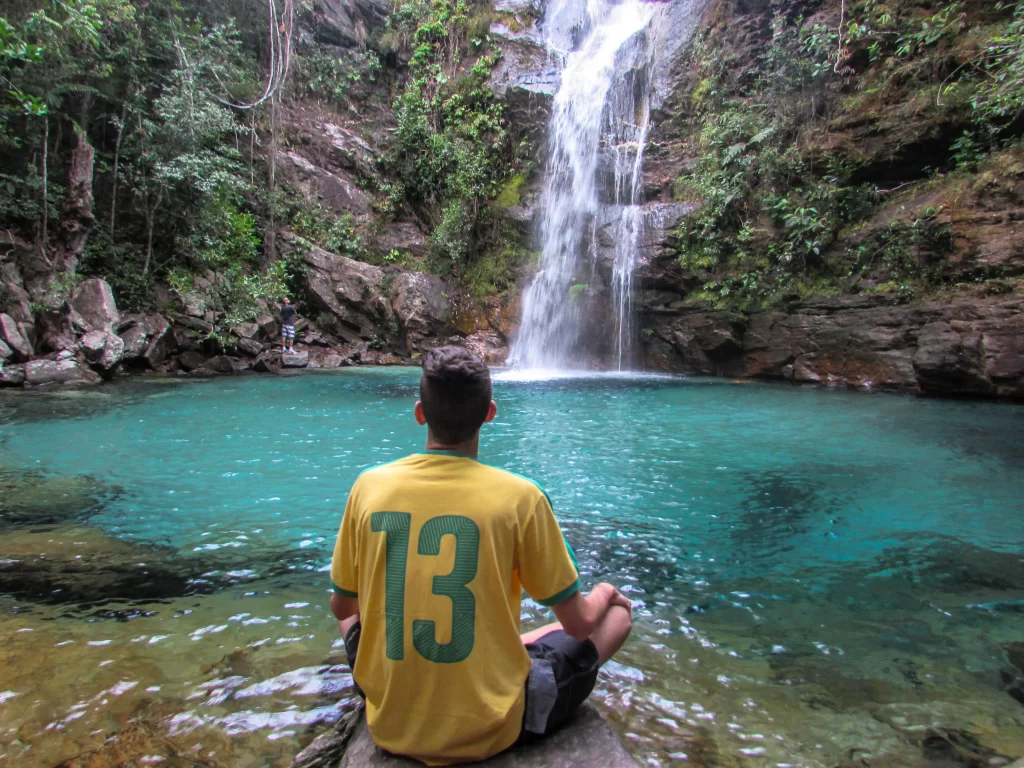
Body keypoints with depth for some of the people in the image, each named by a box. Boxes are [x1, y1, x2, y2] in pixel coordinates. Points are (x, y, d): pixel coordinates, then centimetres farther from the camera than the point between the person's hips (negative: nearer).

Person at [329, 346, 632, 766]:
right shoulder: (519, 496, -18)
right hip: (489, 730, -2)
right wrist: (605, 594, 14)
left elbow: (342, 607, 4)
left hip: (389, 726, 3)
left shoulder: (369, 486, -10)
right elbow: (578, 624, -8)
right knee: (618, 611, 15)